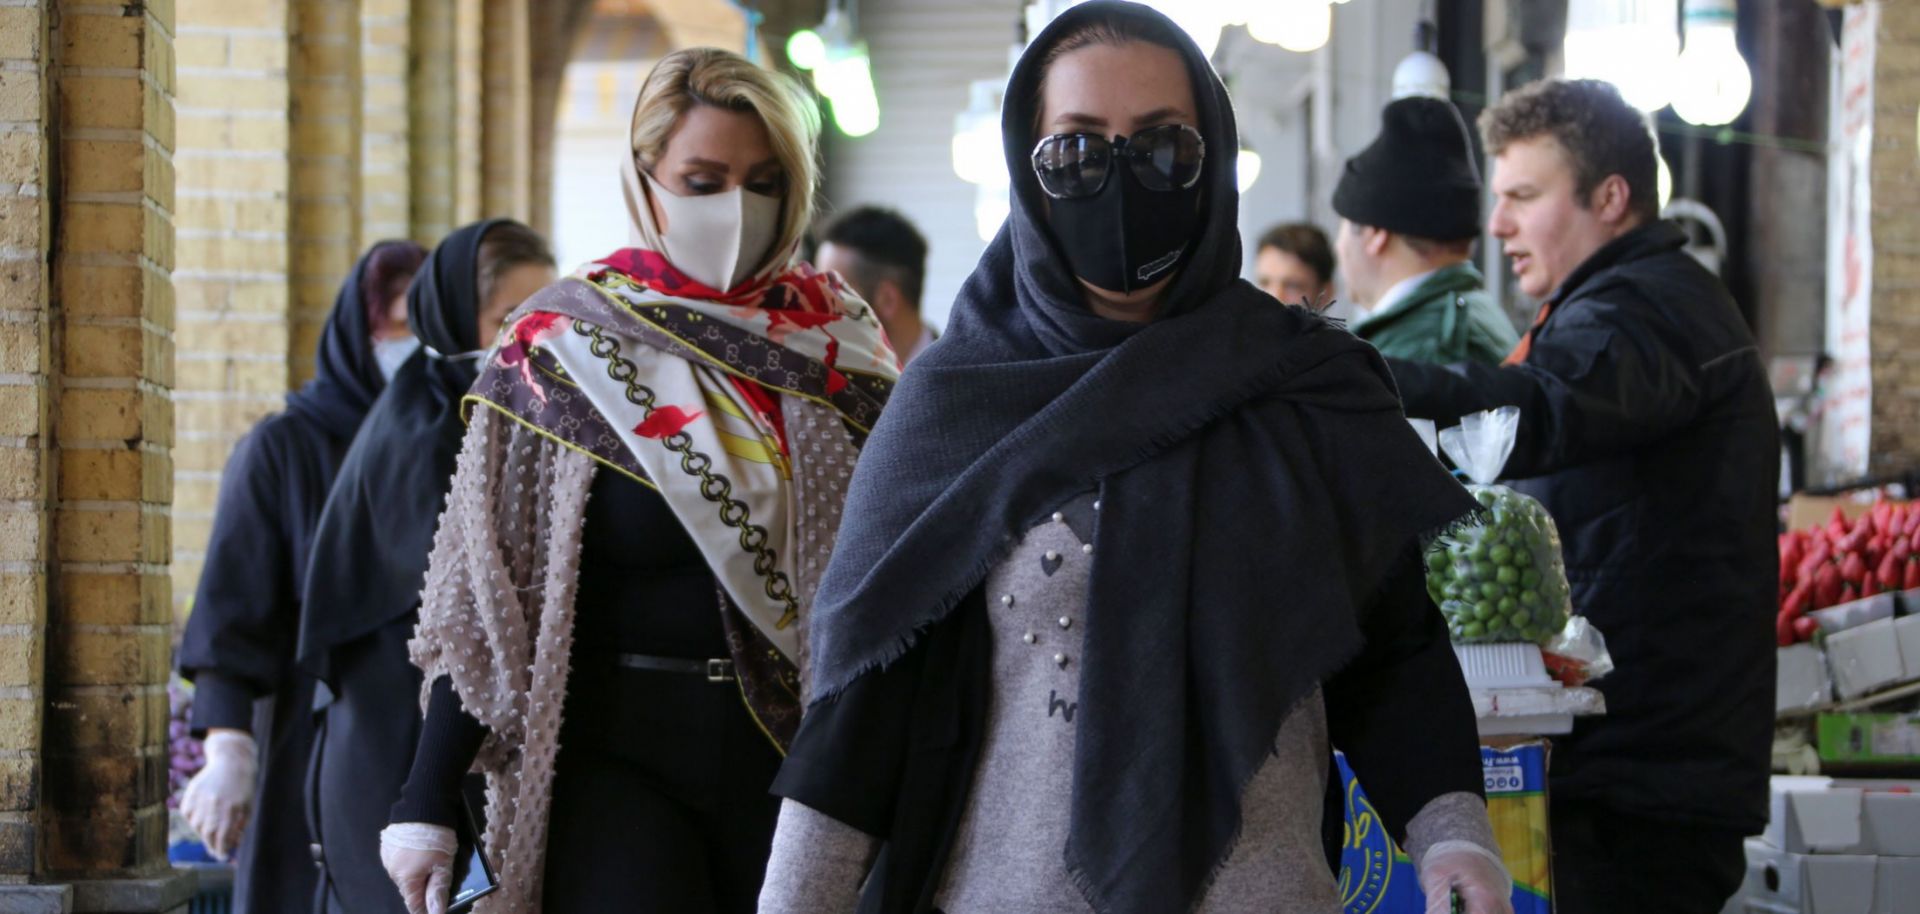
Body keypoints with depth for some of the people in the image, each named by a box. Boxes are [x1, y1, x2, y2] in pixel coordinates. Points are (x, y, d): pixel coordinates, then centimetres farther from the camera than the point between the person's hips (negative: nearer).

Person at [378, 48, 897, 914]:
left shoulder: (838, 343, 4)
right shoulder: (561, 352, -3)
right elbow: (488, 597, -3)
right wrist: (427, 802, -7)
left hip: (797, 752, 3)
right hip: (617, 751, -3)